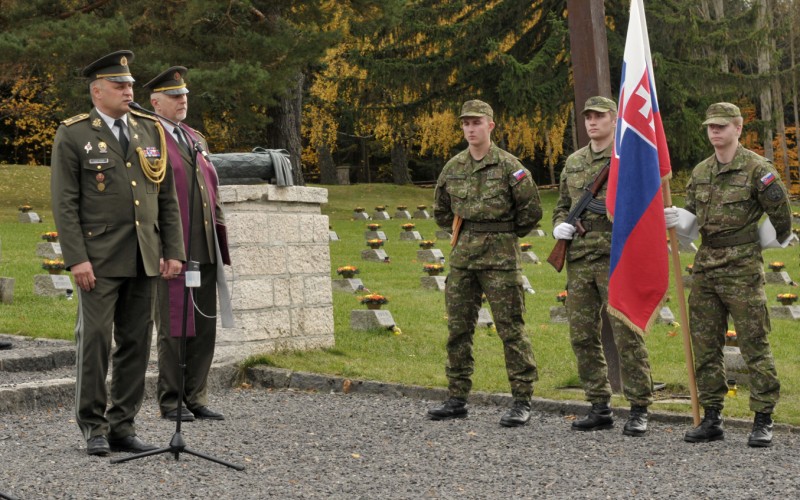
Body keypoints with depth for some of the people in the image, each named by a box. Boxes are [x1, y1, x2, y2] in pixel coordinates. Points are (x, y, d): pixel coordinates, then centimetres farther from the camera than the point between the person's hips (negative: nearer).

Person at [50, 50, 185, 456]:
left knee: (136, 343, 6)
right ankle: (94, 427, 5)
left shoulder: (150, 132, 12)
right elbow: (65, 204, -6)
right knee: (94, 339, -5)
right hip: (99, 258, -5)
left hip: (144, 258, 5)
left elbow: (168, 198, 13)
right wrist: (77, 259, -14)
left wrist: (173, 252, 6)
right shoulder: (73, 136, -1)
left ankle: (123, 426, 14)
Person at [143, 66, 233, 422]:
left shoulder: (197, 140, 19)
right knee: (174, 329, -1)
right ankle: (171, 403, 8)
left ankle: (197, 399, 15)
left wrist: (221, 243, 15)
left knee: (204, 328, 7)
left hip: (205, 252, 7)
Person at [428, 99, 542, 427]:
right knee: (458, 328, 8)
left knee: (511, 329, -4)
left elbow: (531, 211, -2)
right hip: (462, 257, 6)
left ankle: (522, 402, 1)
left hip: (500, 257, -5)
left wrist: (505, 236, 6)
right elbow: (441, 210, 24)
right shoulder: (453, 167, 9)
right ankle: (458, 399, 17)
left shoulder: (508, 166, -6)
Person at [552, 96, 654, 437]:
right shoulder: (573, 162, 17)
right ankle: (600, 409, 17)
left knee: (627, 336, -6)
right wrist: (560, 226, 4)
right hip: (579, 260, 6)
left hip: (617, 259, -6)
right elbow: (562, 205, 26)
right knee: (583, 337, 7)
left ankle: (639, 411, 2)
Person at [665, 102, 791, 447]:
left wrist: (778, 239, 13)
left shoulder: (756, 169, -8)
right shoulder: (700, 172, 12)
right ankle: (711, 419, 16)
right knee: (705, 345, 8)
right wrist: (674, 219, -3)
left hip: (742, 267, -6)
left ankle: (763, 422, 2)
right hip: (706, 265, 6)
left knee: (754, 344, -3)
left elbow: (780, 213, -1)